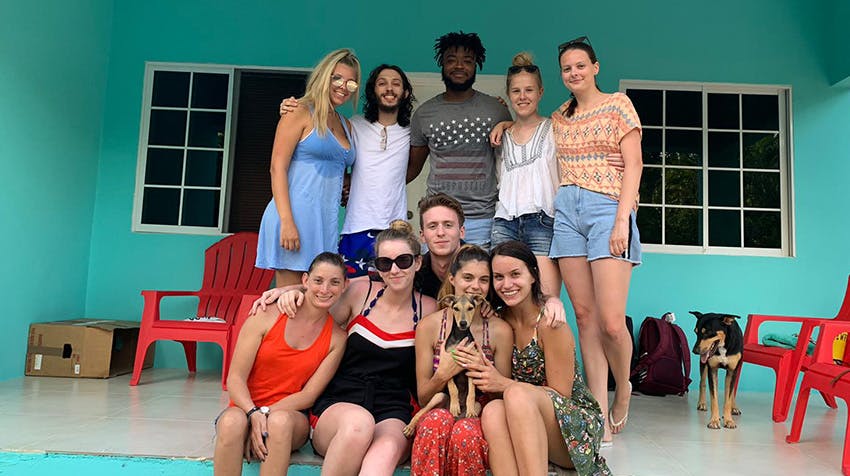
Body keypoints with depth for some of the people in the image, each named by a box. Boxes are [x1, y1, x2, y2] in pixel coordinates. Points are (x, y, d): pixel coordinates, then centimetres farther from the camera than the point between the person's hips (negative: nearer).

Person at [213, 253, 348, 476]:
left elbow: (308, 395, -2)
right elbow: (235, 378, -6)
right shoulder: (268, 315, -5)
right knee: (232, 421, -35)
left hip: (290, 415, 1)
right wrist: (254, 414, -24)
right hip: (246, 408, 0)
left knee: (279, 421, -35)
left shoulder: (336, 338, 1)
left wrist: (266, 414, -16)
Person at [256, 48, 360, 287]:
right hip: (296, 214, -7)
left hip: (327, 221, 7)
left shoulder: (345, 125, 20)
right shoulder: (301, 113, -1)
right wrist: (286, 221, -18)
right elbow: (277, 167, -9)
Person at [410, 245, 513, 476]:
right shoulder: (429, 325, -2)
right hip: (439, 411, 0)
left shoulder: (500, 330, -2)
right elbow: (423, 398, 2)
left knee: (465, 432, -34)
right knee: (438, 420, -35)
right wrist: (443, 374, -19)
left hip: (481, 416, 0)